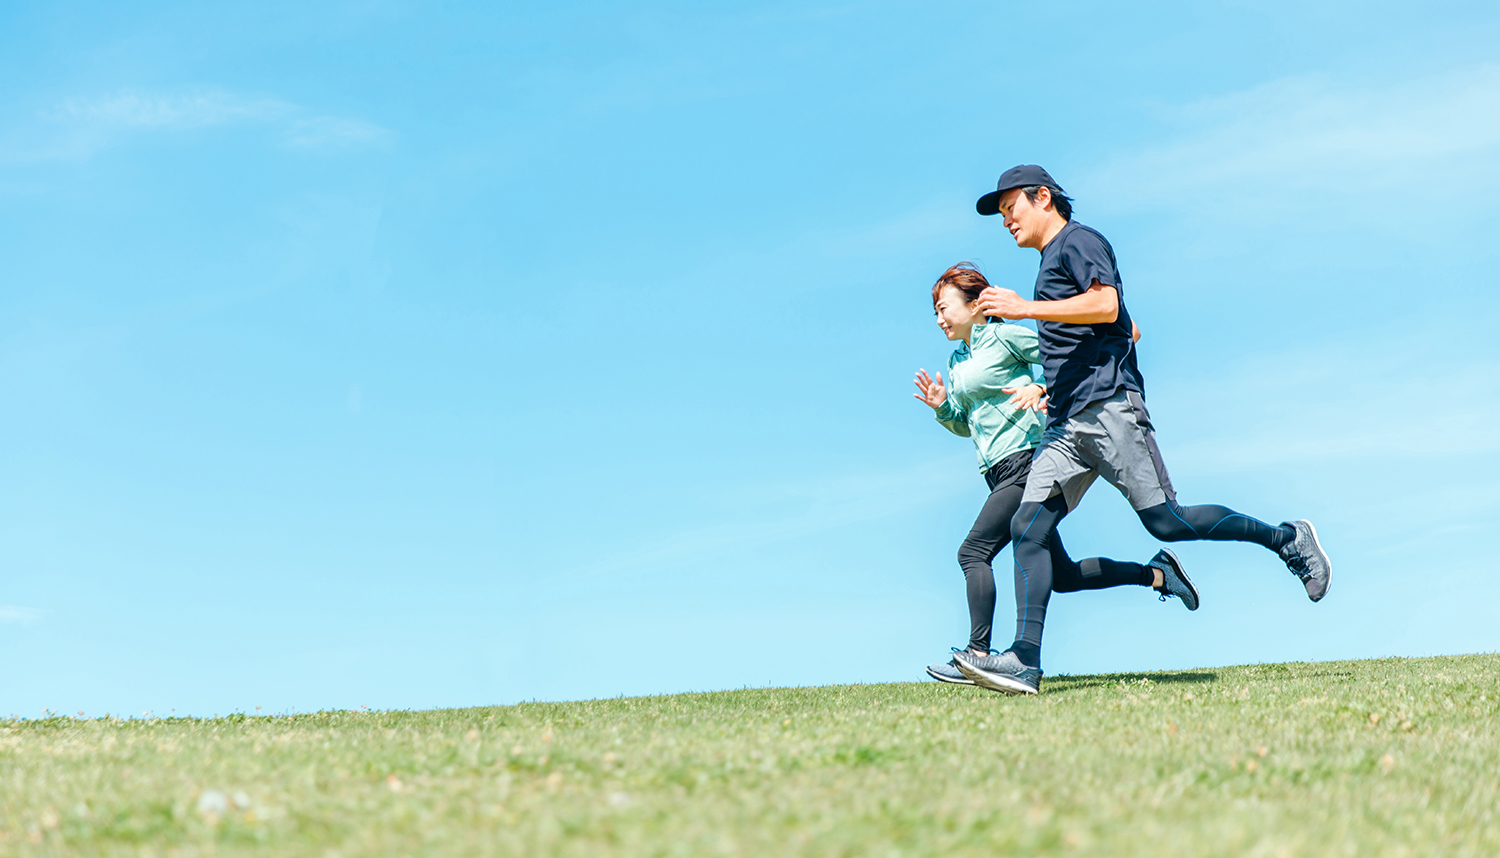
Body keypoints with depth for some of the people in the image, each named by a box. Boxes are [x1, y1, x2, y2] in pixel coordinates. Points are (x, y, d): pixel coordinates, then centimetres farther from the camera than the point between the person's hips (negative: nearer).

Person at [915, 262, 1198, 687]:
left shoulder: (1003, 336, -6)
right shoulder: (957, 362, 18)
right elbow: (966, 425, 24)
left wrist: (1039, 387, -21)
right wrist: (942, 408, 5)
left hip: (1025, 461, -9)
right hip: (1001, 472, 9)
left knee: (973, 552, -17)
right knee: (1063, 576, 10)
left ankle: (978, 655, -17)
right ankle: (1156, 572, 22)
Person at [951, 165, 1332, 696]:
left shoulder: (1078, 241, 2)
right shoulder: (1050, 263, 29)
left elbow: (1107, 307, -17)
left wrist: (1025, 308, -17)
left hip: (1109, 408, -9)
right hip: (1066, 424, 9)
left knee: (1166, 522, -12)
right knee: (1029, 527, -7)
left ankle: (1288, 540, 7)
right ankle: (1025, 662, -13)